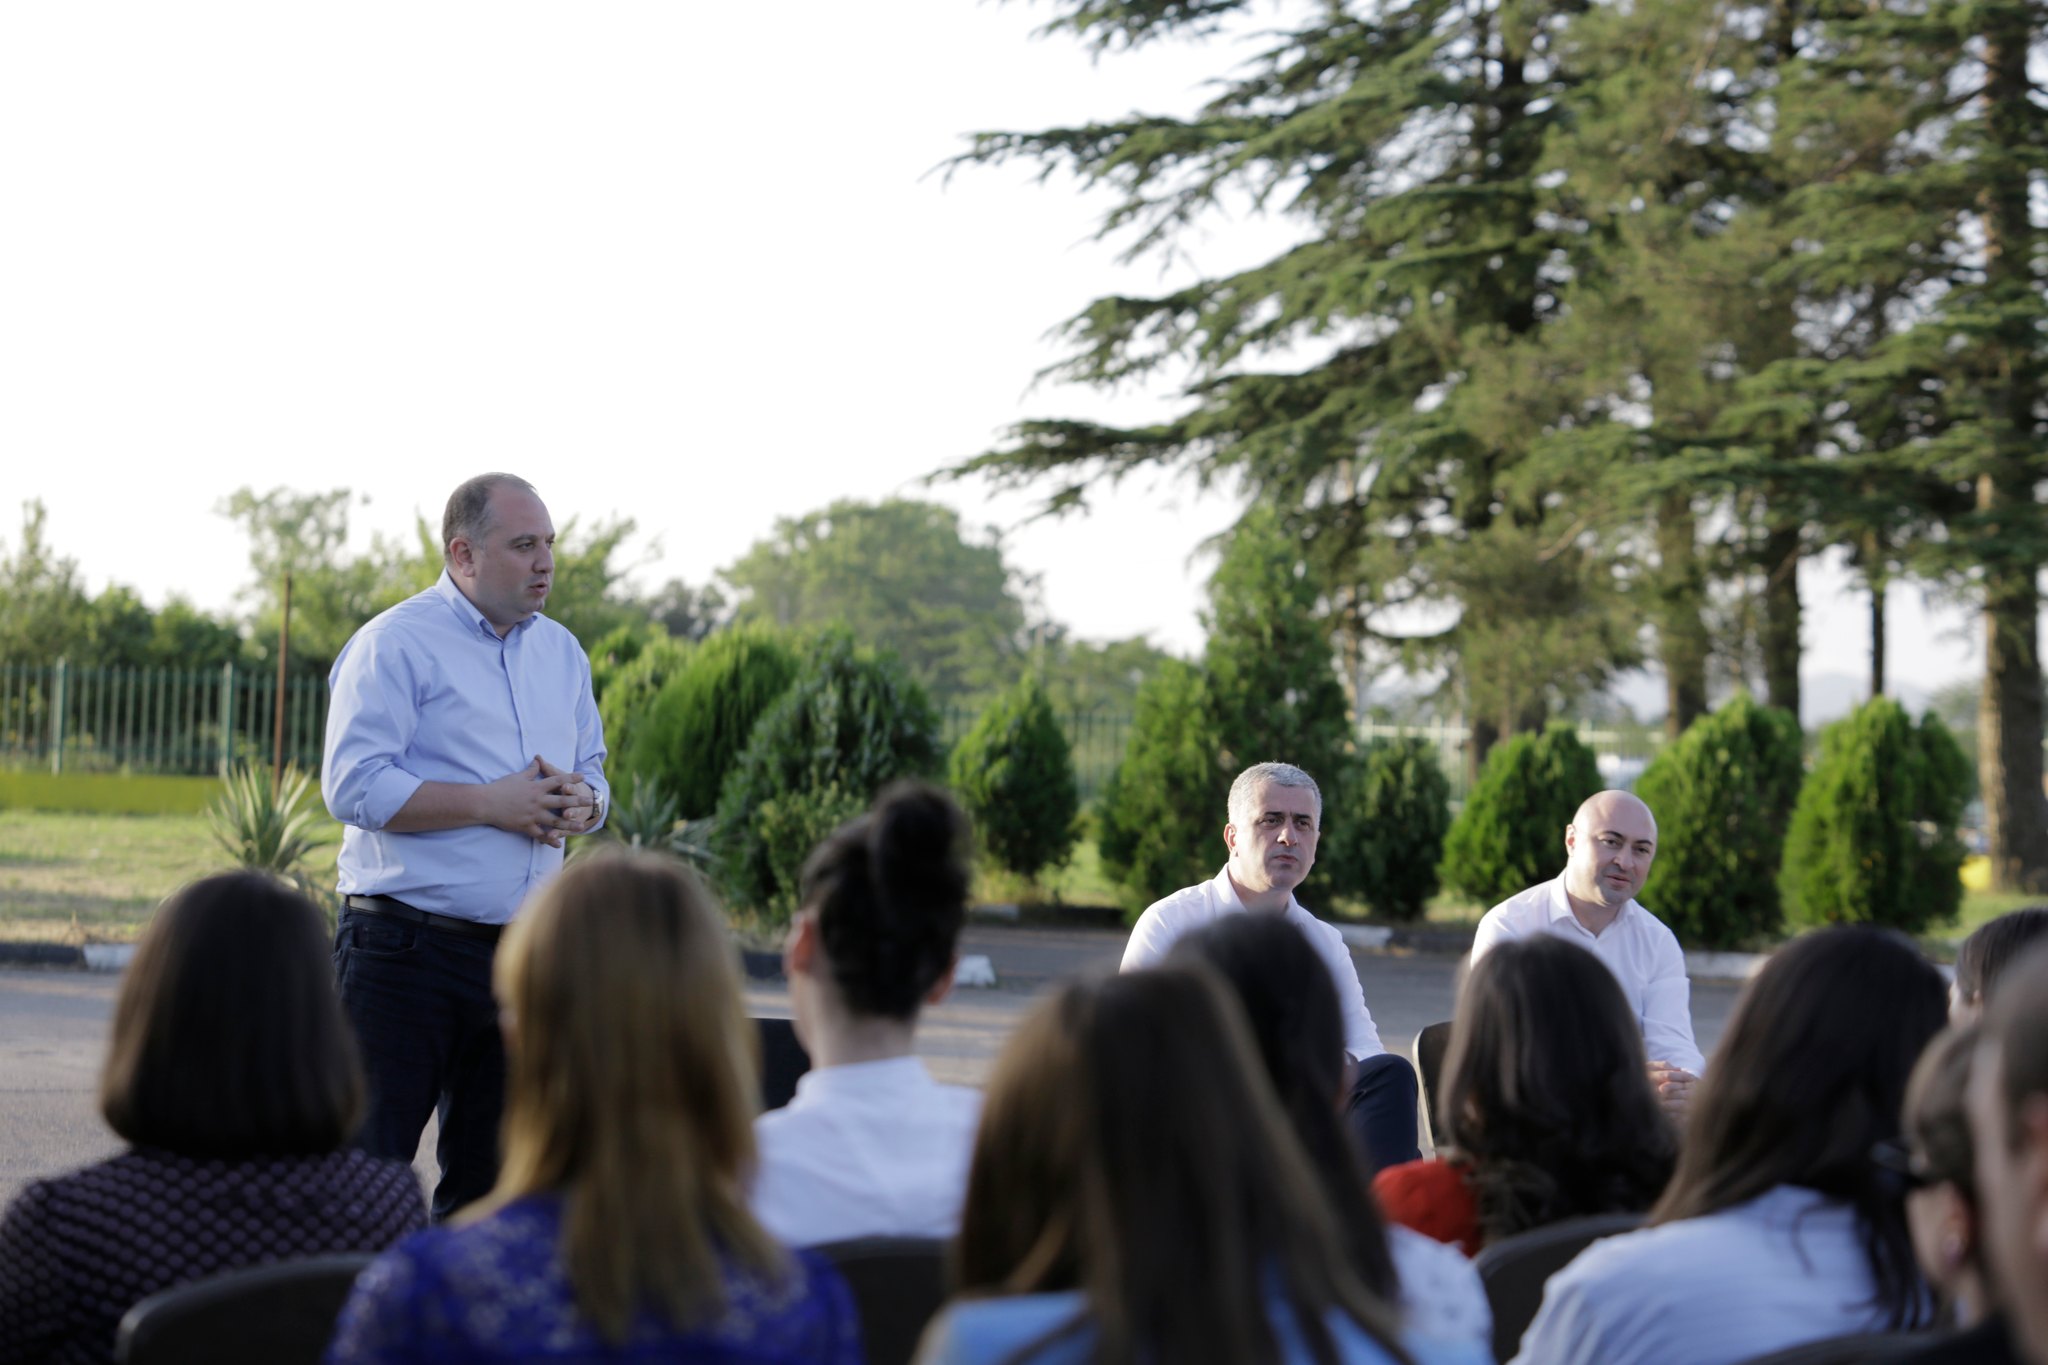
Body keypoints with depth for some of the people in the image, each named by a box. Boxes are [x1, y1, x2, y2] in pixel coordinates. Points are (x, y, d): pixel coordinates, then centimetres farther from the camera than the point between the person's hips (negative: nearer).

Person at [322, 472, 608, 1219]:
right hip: (406, 949, -7)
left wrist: (580, 804, -3)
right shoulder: (395, 644, -7)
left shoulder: (561, 651, 16)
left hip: (520, 953, 7)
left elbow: (591, 772, 22)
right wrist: (492, 804, -18)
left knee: (490, 1176, 12)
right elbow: (355, 787, -16)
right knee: (368, 1163, -5)